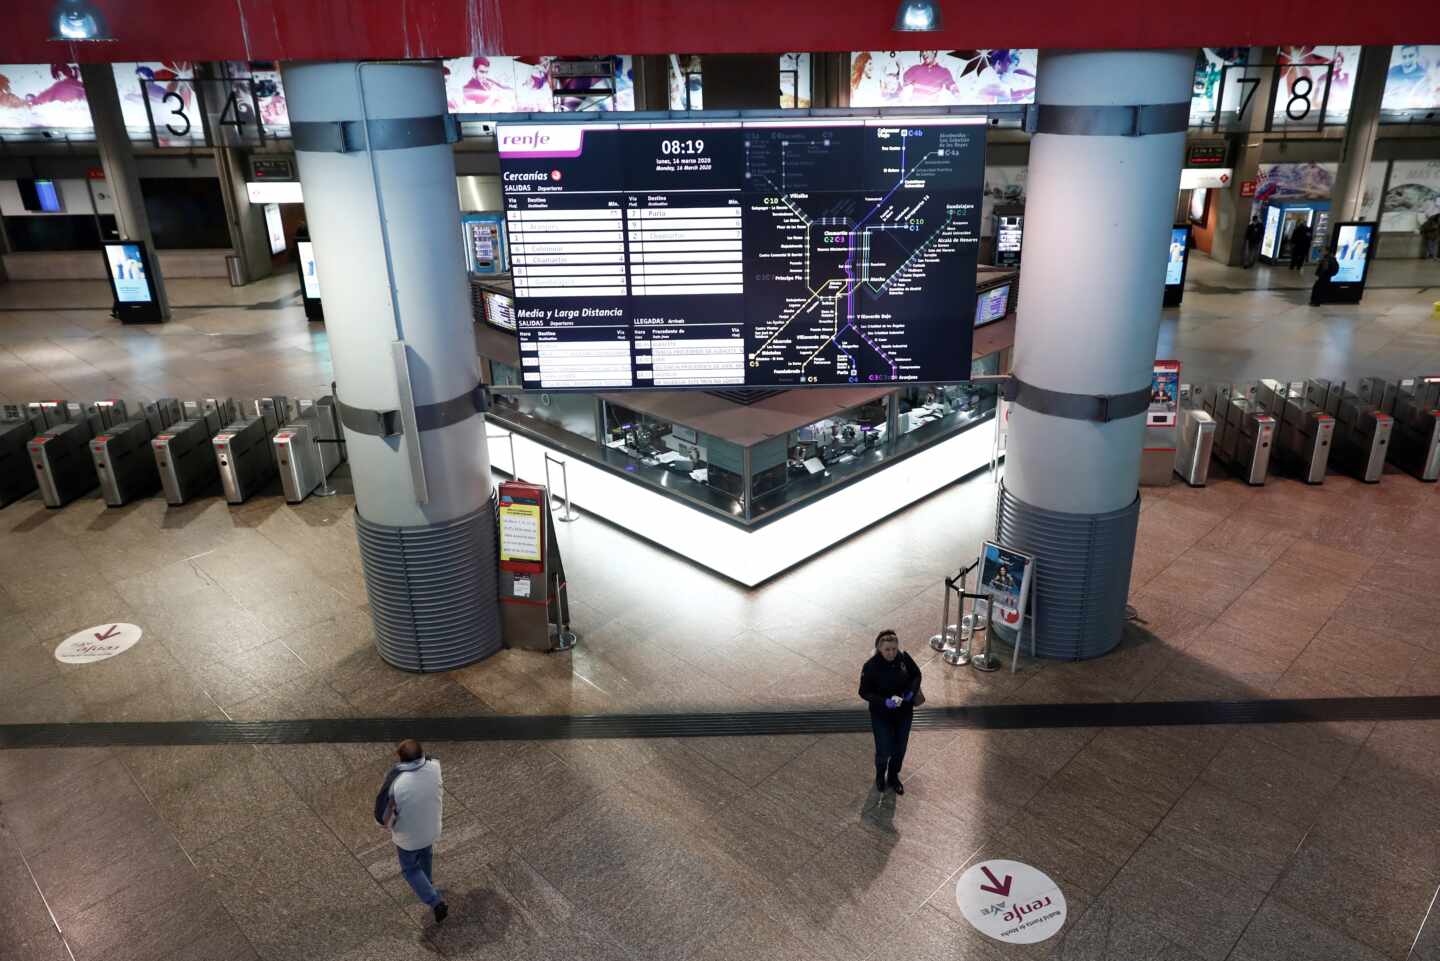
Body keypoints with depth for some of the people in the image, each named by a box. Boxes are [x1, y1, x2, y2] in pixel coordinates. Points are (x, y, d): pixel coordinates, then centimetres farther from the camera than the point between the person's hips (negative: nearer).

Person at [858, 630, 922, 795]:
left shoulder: (904, 658, -15)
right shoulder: (871, 666, -25)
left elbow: (916, 674, 2)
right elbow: (864, 692, -16)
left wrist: (912, 691, -16)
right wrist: (885, 702, -28)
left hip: (904, 713, 3)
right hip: (882, 715, -3)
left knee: (900, 749, 18)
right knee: (884, 751, 5)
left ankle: (893, 777, 47)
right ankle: (880, 775, 40)